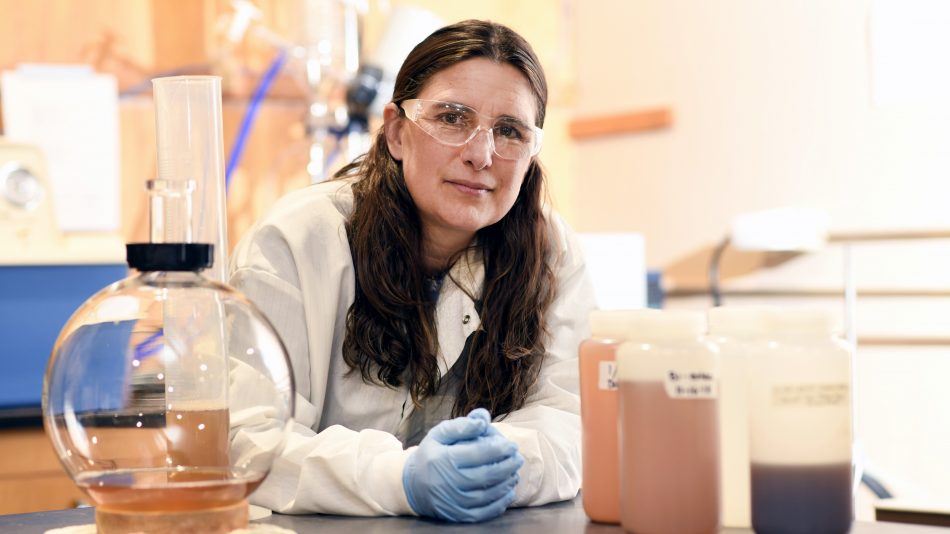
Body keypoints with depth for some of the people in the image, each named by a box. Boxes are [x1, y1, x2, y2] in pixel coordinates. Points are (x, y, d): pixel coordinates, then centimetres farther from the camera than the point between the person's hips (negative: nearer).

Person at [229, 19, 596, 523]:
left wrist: (504, 462, -28)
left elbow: (567, 417, -6)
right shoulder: (295, 243, -10)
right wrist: (401, 480, -32)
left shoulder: (553, 255, 1)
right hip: (320, 529, -3)